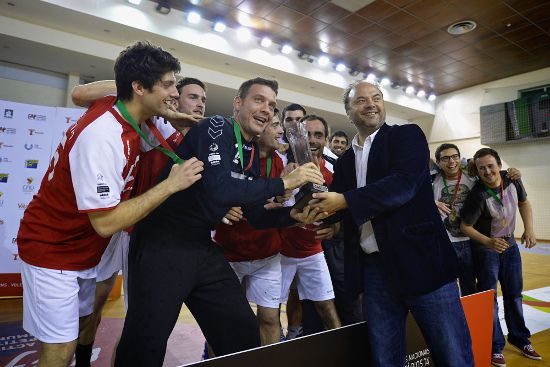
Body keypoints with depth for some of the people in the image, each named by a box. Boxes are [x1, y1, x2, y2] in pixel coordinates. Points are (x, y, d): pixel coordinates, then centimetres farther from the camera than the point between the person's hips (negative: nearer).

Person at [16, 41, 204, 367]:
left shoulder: (116, 108, -8)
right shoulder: (103, 137, -32)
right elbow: (106, 222, -33)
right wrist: (171, 184, -30)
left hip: (85, 250, 8)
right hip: (53, 252, -8)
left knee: (82, 323, 22)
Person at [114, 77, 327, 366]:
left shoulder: (252, 153, 11)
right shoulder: (216, 128, -13)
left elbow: (255, 213, 12)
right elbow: (219, 190, -30)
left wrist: (293, 215, -5)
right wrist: (284, 183, -24)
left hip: (204, 247, 8)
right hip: (163, 242, -8)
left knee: (245, 333, 11)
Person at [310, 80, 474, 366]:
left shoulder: (407, 135, 2)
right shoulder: (344, 161, 15)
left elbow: (404, 184, -16)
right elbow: (338, 209, 13)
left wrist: (345, 201, -17)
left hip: (420, 260, -3)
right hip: (373, 269, 4)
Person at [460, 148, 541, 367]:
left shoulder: (512, 180, -11)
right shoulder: (478, 195, -28)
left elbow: (523, 203, 8)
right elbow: (465, 226, -20)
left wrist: (529, 229, -2)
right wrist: (489, 242, -32)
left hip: (510, 244, 6)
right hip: (486, 249, -6)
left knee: (514, 294, 17)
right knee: (489, 299, 1)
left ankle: (519, 338, 36)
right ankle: (495, 347, 16)